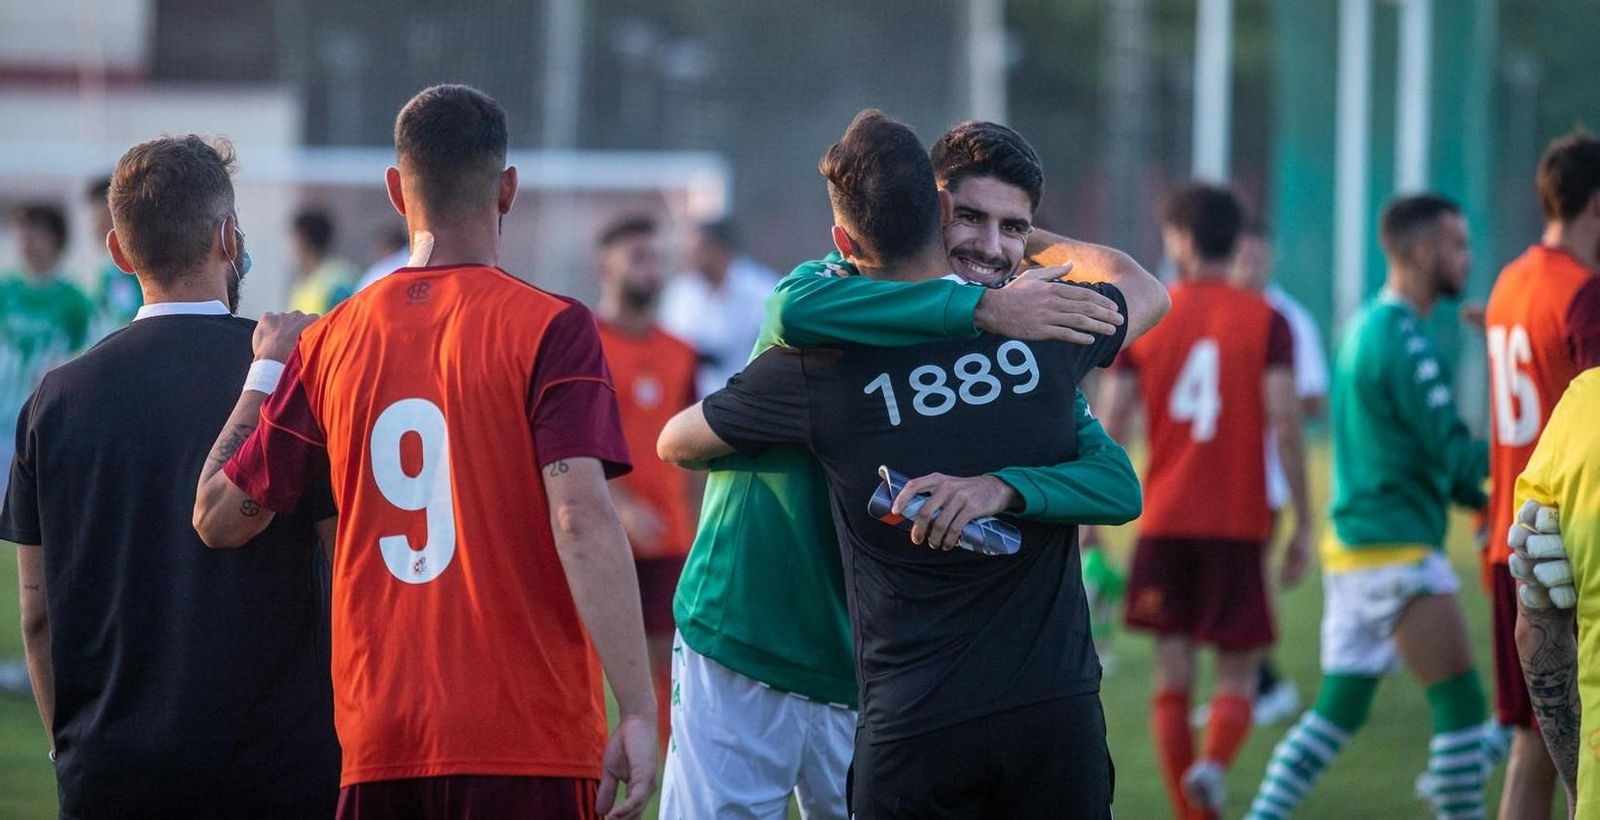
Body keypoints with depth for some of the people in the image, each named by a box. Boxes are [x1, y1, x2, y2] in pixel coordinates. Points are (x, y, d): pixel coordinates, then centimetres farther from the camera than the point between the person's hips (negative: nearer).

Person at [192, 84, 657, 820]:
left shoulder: (331, 343, 7)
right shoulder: (549, 328, -5)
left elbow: (220, 517, 14)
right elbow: (581, 519, -15)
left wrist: (267, 371, 28)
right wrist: (638, 710, -15)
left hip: (377, 749, 4)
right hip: (526, 742, -4)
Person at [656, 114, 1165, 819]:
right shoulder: (856, 286, -9)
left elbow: (1118, 482, -17)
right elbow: (797, 309, -36)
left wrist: (1000, 487, -37)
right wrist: (982, 308, -39)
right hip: (736, 666, -3)